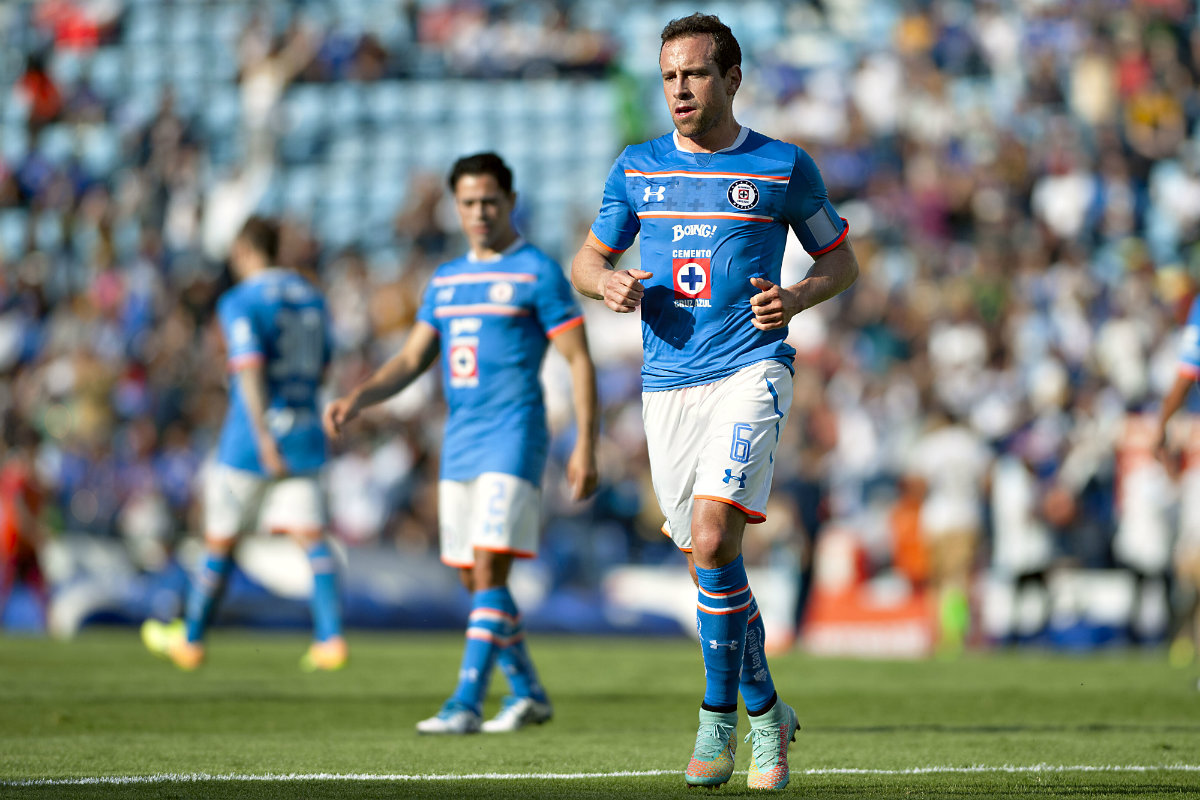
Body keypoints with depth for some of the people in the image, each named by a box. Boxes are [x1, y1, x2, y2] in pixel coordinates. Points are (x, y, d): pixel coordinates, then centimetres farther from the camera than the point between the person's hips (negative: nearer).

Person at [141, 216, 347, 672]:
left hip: (251, 441, -5)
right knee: (311, 537, 0)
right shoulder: (311, 297, 11)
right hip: (305, 435, 5)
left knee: (220, 540, 7)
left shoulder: (240, 302, -9)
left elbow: (251, 371, -20)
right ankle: (331, 639, -13)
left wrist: (265, 441, -25)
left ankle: (190, 640, 19)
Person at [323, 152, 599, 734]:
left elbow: (579, 361, -5)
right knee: (473, 578, 9)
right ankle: (528, 695, 22)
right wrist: (358, 398, -4)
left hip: (512, 441, -7)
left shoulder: (537, 273, -4)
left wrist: (585, 446, -12)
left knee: (488, 570, -15)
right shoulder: (445, 281, 15)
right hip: (459, 445, 7)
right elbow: (411, 361, 15)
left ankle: (466, 705, -18)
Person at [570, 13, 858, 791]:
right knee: (708, 555, 8)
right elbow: (588, 259, 19)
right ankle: (766, 712, 26)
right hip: (667, 382, 4)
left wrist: (796, 298, -8)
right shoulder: (637, 167, 10)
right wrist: (608, 282, -5)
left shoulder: (784, 167, 2)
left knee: (712, 538, -22)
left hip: (750, 370, -4)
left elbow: (841, 260, 12)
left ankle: (720, 714, -8)